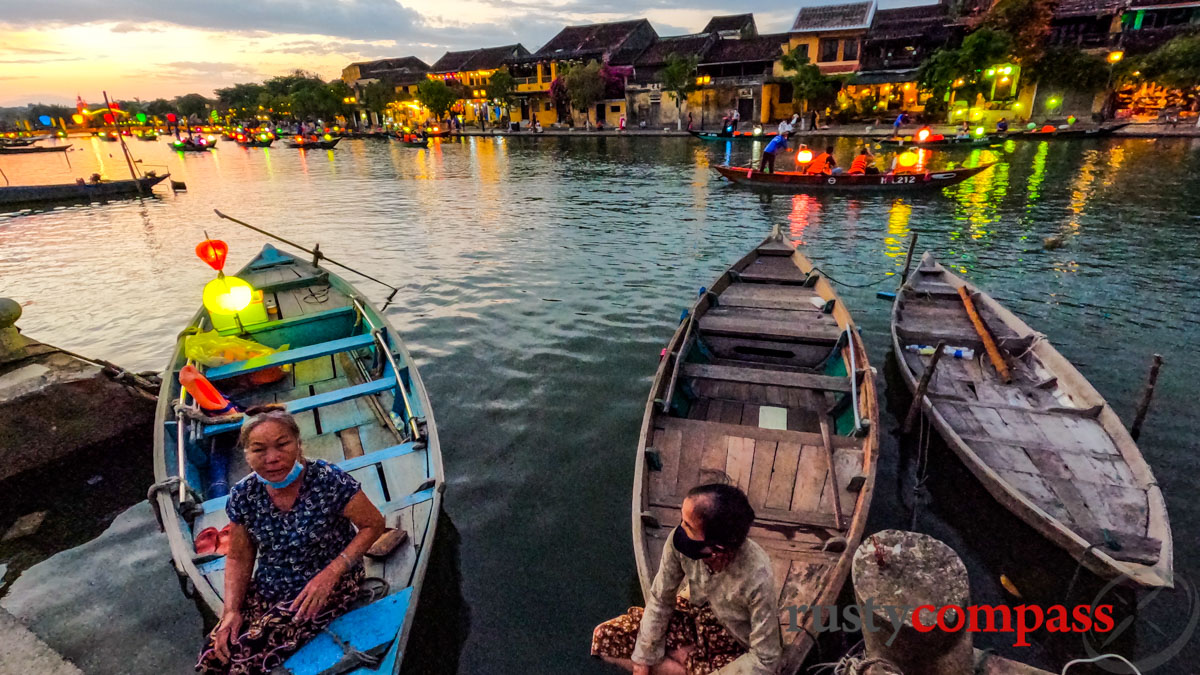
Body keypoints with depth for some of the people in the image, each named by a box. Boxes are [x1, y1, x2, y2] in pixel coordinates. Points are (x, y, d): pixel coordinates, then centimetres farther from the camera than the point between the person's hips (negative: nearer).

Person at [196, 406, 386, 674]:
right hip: (267, 589, 5)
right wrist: (231, 610, -8)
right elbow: (239, 559, 6)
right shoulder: (243, 496, -7)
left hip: (327, 586, -5)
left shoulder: (329, 481, -24)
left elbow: (373, 524, -14)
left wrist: (332, 572, -23)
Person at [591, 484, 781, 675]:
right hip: (697, 618, 4)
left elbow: (766, 659, -25)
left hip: (736, 647, -3)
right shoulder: (680, 540, -27)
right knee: (605, 637, -6)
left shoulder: (757, 580, -38)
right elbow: (660, 599, -10)